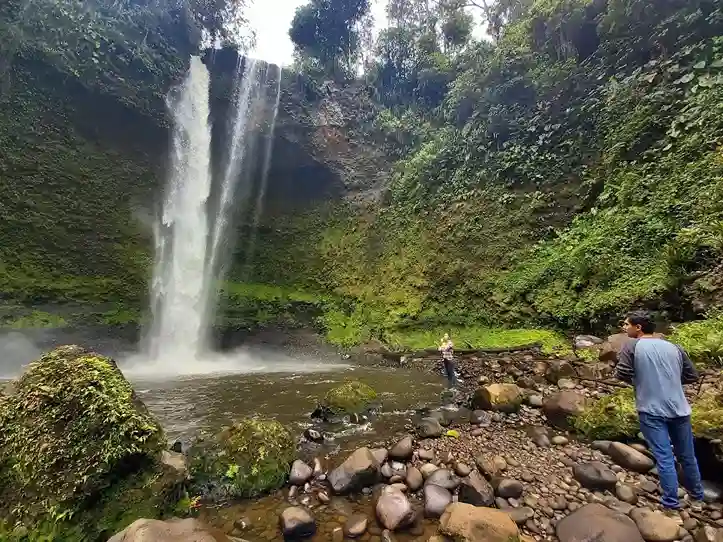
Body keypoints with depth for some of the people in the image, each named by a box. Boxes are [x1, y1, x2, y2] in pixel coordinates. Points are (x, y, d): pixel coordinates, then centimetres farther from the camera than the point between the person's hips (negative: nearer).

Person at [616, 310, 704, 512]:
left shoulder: (632, 346, -8)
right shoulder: (674, 347, 6)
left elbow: (622, 374, -16)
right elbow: (692, 376, 9)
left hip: (652, 411, -4)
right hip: (679, 409, 5)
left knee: (664, 459, 2)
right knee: (687, 456, 19)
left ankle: (671, 505, 9)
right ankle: (697, 499, 36)